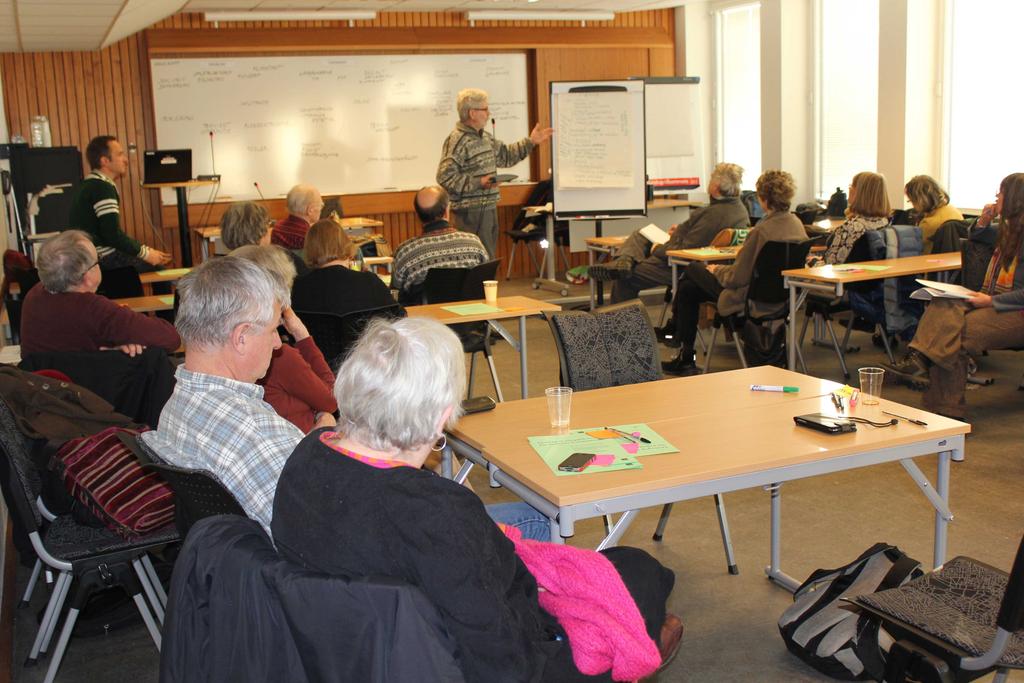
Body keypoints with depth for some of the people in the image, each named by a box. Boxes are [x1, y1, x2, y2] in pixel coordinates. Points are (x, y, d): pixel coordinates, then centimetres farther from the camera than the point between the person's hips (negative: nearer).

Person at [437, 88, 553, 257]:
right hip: (471, 212, -10)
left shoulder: (485, 137, 14)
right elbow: (445, 177, -22)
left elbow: (505, 156, 28)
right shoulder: (457, 141, -16)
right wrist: (478, 183, -24)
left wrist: (530, 142, 23)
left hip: (489, 209, 10)